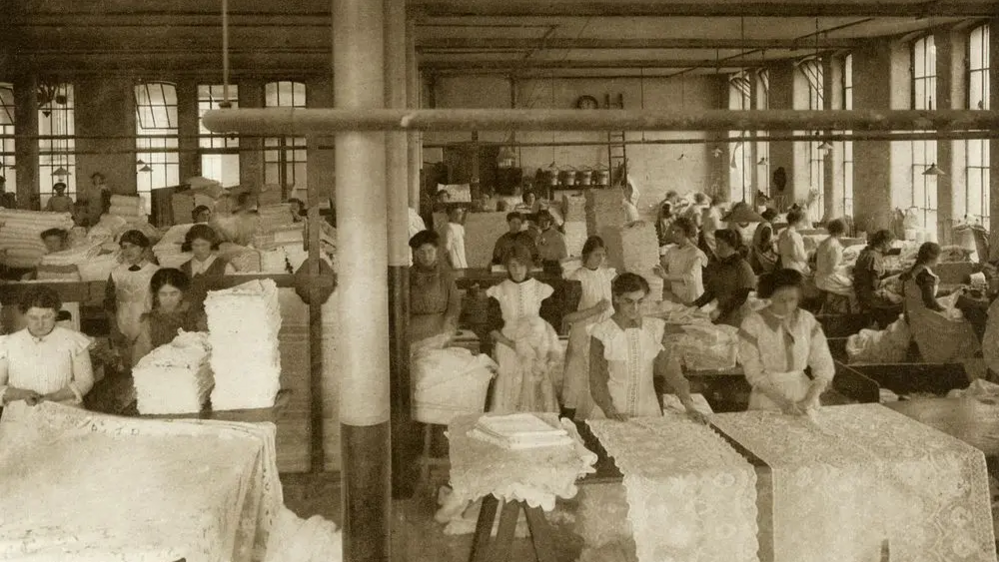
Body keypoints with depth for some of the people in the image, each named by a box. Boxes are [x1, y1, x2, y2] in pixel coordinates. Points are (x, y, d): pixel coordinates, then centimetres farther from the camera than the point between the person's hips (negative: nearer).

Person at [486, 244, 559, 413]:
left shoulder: (541, 290, 4)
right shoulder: (498, 292, 2)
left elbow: (551, 326, 7)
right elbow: (492, 327, 1)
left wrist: (552, 351, -8)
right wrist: (513, 344, -13)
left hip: (538, 354, 1)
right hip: (508, 355, -1)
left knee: (538, 402, -2)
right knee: (507, 406, -5)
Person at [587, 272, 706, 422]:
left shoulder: (656, 328, 1)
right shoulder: (603, 332, -7)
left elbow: (670, 369, 1)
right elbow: (597, 381, -6)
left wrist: (689, 406, -10)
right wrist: (611, 412, -20)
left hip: (648, 412, 3)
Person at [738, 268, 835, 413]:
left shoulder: (807, 320, 2)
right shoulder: (752, 324, -6)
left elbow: (824, 366, 1)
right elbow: (754, 374, -8)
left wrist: (810, 400, -12)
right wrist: (783, 402, -15)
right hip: (768, 402, -2)